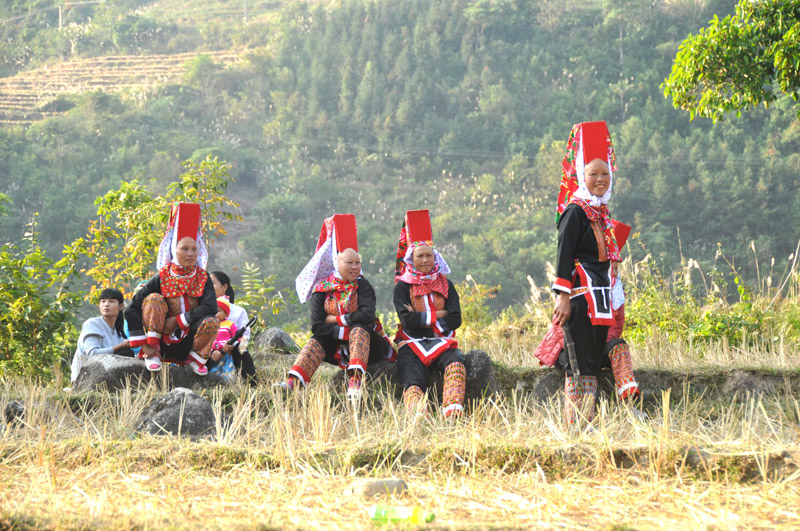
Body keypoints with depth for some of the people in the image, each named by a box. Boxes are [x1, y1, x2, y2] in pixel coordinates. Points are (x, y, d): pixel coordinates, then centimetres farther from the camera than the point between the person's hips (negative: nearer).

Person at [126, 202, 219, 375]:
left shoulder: (202, 277, -2)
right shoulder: (162, 277, -7)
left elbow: (211, 306, -19)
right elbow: (133, 308, -11)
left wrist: (178, 320, -24)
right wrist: (144, 345, -17)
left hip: (189, 340, 1)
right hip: (162, 340, -1)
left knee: (212, 321, -28)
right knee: (154, 299, -24)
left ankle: (195, 359, 0)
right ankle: (152, 354, -17)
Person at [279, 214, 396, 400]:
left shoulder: (362, 285, -3)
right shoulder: (322, 289, 0)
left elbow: (367, 315, -19)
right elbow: (316, 325, -10)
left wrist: (334, 319, -14)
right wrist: (343, 331, -22)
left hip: (366, 342, -2)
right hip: (338, 346, 2)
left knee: (358, 328, -32)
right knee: (317, 340, -25)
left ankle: (356, 378, -53)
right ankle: (293, 383, -45)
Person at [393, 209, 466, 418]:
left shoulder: (445, 285, 14)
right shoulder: (403, 287, 7)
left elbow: (455, 320, 1)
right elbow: (407, 320, -8)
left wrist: (422, 318, -5)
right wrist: (438, 315, -4)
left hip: (441, 342, 1)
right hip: (412, 344, -1)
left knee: (455, 361, -34)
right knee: (413, 381, -30)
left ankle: (453, 410, -54)